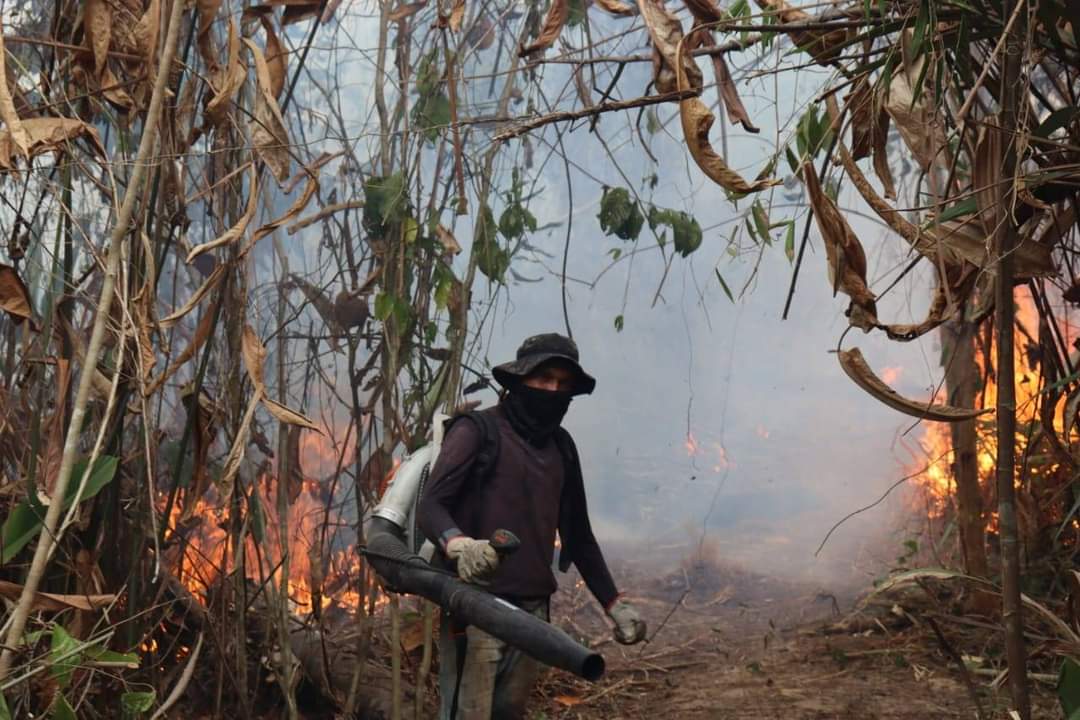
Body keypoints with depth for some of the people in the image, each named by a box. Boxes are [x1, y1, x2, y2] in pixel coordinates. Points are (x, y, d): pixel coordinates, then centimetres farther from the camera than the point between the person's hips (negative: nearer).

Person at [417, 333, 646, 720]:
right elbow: (429, 506, -13)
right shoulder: (478, 430, -3)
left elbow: (578, 534, 23)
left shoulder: (561, 446, 17)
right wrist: (458, 544, -35)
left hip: (533, 606, 6)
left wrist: (614, 604, 17)